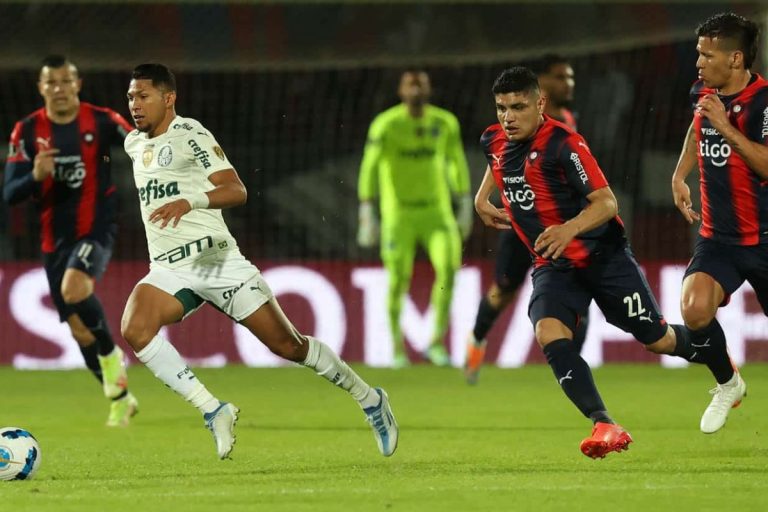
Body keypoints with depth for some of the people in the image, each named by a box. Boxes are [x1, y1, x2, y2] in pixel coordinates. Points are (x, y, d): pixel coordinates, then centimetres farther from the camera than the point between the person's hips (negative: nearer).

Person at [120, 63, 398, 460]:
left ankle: (368, 399, 19)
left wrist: (190, 201, -35)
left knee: (287, 344, -2)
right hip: (168, 271, 6)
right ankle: (213, 411, -19)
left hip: (215, 259, -6)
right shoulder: (134, 144, 14)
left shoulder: (190, 135, -8)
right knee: (134, 330, -25)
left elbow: (236, 190, -19)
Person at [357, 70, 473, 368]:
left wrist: (466, 206, 16)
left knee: (448, 267, -17)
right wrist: (367, 215, -17)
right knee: (398, 281, -1)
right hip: (398, 214, -2)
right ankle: (398, 348, 19)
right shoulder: (385, 125, -10)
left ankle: (437, 343, -8)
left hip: (437, 212, 2)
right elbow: (369, 168, -11)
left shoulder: (446, 123, 1)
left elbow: (457, 162, 15)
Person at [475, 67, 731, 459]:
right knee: (549, 334, -25)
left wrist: (570, 229, -42)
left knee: (658, 340, 4)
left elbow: (606, 202, -25)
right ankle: (604, 427, -30)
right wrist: (482, 197, 17)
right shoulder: (493, 142, 0)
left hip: (603, 255, -5)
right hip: (553, 265, 5)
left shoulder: (563, 143, -22)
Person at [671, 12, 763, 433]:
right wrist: (680, 174, 21)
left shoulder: (763, 102, -18)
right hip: (717, 236, 5)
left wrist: (727, 128, -31)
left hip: (763, 239, -5)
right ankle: (727, 385, 6)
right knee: (695, 310, -20)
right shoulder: (702, 93, 4)